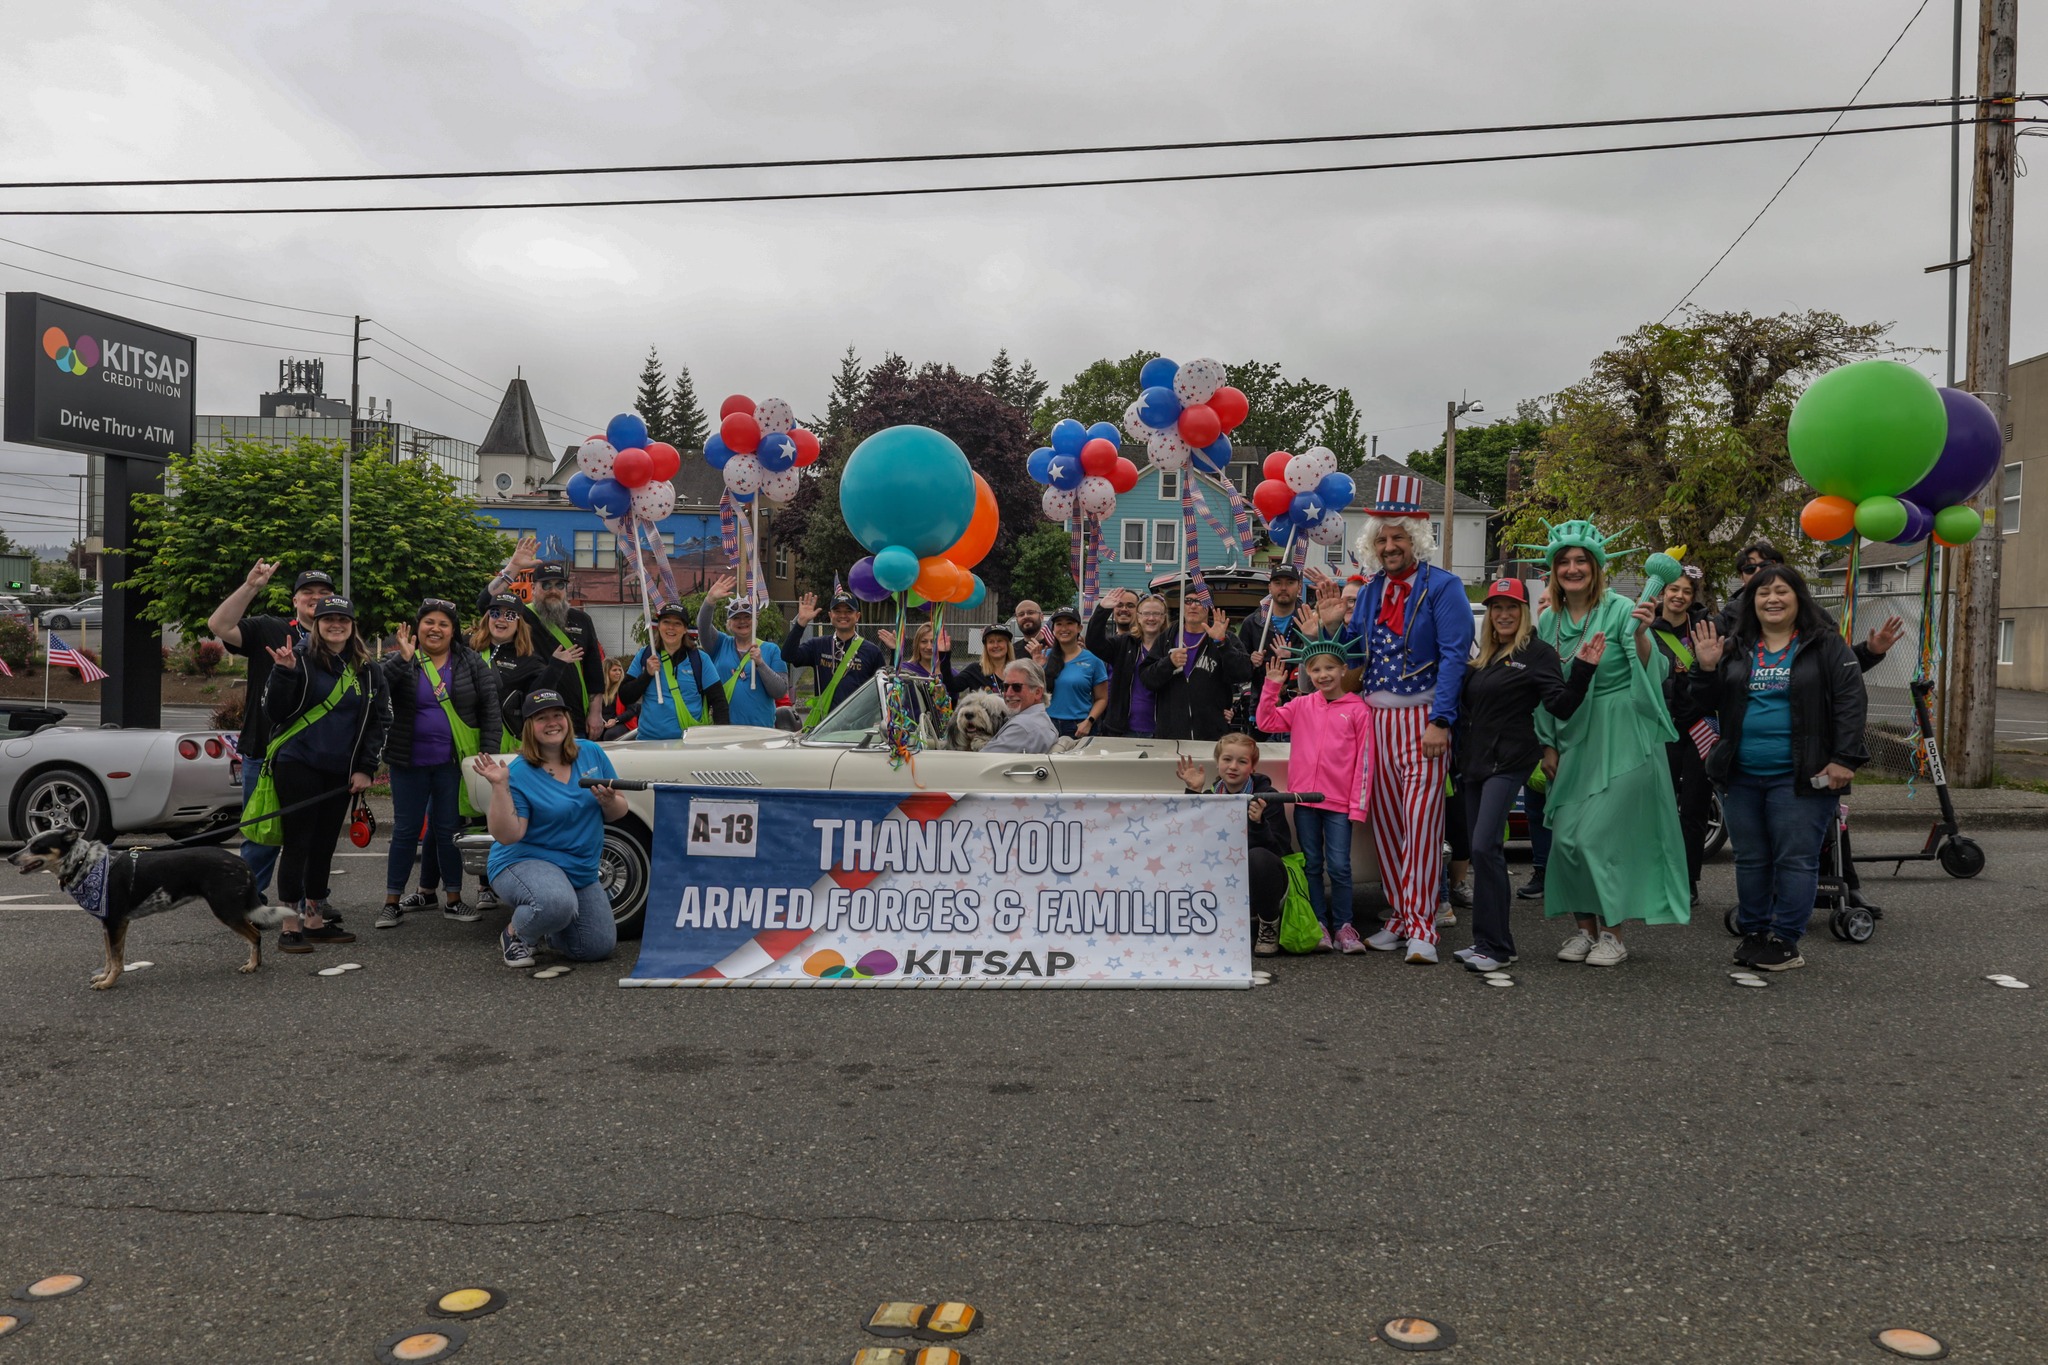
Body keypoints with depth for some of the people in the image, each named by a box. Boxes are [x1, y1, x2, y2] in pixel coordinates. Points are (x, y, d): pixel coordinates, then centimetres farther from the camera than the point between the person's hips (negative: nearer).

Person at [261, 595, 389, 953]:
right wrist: (284, 672, -22)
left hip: (340, 773, 5)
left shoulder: (366, 670, 9)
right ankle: (290, 926, 4)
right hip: (297, 765, -4)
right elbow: (274, 711, -7)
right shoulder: (300, 658, -4)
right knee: (298, 843, -2)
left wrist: (366, 768, 3)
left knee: (324, 845, 11)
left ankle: (315, 920, 21)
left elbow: (381, 720, 10)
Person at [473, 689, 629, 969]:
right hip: (524, 861, -6)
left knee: (599, 948, 4)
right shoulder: (519, 772, -14)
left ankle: (542, 932, 31)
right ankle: (514, 934, -5)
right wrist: (499, 786, -31)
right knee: (557, 903, -38)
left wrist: (609, 801, -20)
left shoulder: (592, 754, -1)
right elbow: (507, 835, -22)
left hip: (582, 871, 6)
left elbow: (618, 813, 4)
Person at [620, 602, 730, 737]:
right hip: (649, 739, 2)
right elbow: (624, 698, 4)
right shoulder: (644, 656, 6)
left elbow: (718, 699, -2)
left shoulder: (700, 659, -1)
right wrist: (647, 674, -10)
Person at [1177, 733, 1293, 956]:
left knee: (1257, 856, -35)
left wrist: (1259, 823, -38)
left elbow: (1278, 850, -19)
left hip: (1265, 883, -4)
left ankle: (1269, 926, -7)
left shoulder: (1266, 797, -12)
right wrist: (1193, 793, -16)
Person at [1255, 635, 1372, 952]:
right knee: (1311, 864, 9)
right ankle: (1319, 924, 17)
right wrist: (1272, 686, -3)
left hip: (1339, 802, -3)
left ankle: (1343, 925, 14)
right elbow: (1267, 722, 4)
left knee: (1339, 866, 0)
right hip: (1305, 798, 3)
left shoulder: (1357, 709, -3)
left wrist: (1358, 804, -6)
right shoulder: (1301, 705, 7)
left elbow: (1363, 759, -4)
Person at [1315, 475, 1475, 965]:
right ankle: (1400, 918, 18)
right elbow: (1357, 655, 18)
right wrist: (1333, 625, 0)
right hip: (1377, 718, 6)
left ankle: (1421, 928, -6)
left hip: (1423, 719, -6)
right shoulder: (1371, 590, 14)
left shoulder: (1442, 587, -4)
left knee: (1421, 822, -10)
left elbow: (1454, 657, -12)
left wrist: (1440, 721, -19)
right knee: (1385, 822, 8)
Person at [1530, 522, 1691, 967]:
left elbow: (1652, 673, -14)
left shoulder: (1620, 610, -7)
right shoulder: (1549, 621, 10)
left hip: (1620, 739, -6)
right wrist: (1548, 744, 11)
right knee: (1565, 837, 4)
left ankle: (1613, 933, 7)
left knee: (1597, 836, -8)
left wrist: (1640, 636, -31)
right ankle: (1586, 927, 19)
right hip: (1573, 740, 6)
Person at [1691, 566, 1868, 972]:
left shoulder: (1825, 645, -1)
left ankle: (1785, 940, 7)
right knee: (1750, 859, 11)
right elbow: (1711, 704, 11)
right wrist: (1707, 669, -7)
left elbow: (1851, 702, -6)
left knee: (1796, 859, -1)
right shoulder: (1735, 649, 11)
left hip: (1800, 777, -4)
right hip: (1740, 775, 4)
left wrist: (1844, 759, -13)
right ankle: (1753, 933, 23)